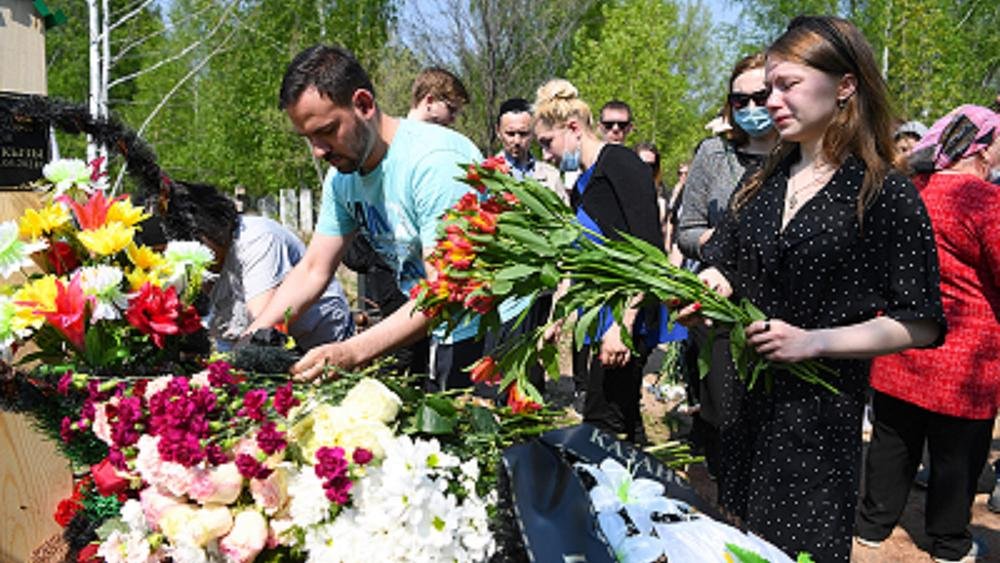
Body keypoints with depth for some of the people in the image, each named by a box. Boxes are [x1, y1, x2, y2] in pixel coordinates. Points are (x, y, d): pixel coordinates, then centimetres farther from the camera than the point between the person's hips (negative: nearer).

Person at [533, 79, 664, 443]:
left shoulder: (621, 165, -9)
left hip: (625, 321, -9)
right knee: (624, 424, 13)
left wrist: (623, 324, -22)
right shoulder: (581, 187, 19)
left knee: (603, 425, -8)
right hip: (595, 324, 9)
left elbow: (650, 252, -17)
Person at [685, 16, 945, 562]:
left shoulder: (888, 195, -12)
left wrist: (815, 340, -20)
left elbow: (919, 325, -11)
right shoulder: (763, 181, 6)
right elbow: (724, 270, 9)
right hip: (738, 399, 5)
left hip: (818, 411, -5)